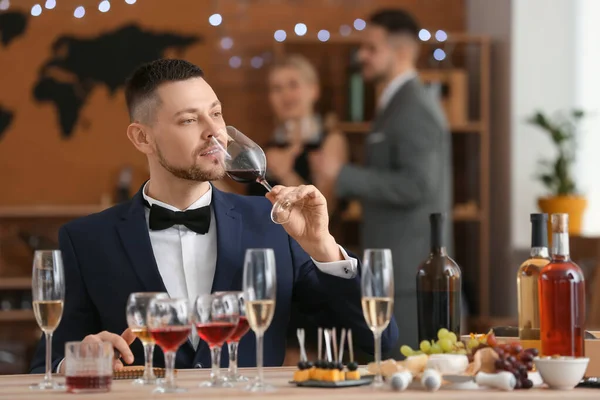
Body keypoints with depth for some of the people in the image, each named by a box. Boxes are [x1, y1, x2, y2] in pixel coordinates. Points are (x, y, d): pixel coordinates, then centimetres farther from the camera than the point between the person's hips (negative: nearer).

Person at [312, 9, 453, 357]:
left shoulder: (413, 108, -14)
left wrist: (344, 174, -21)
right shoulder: (399, 103, 17)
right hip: (402, 266, 10)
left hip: (410, 269, -10)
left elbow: (417, 186, -24)